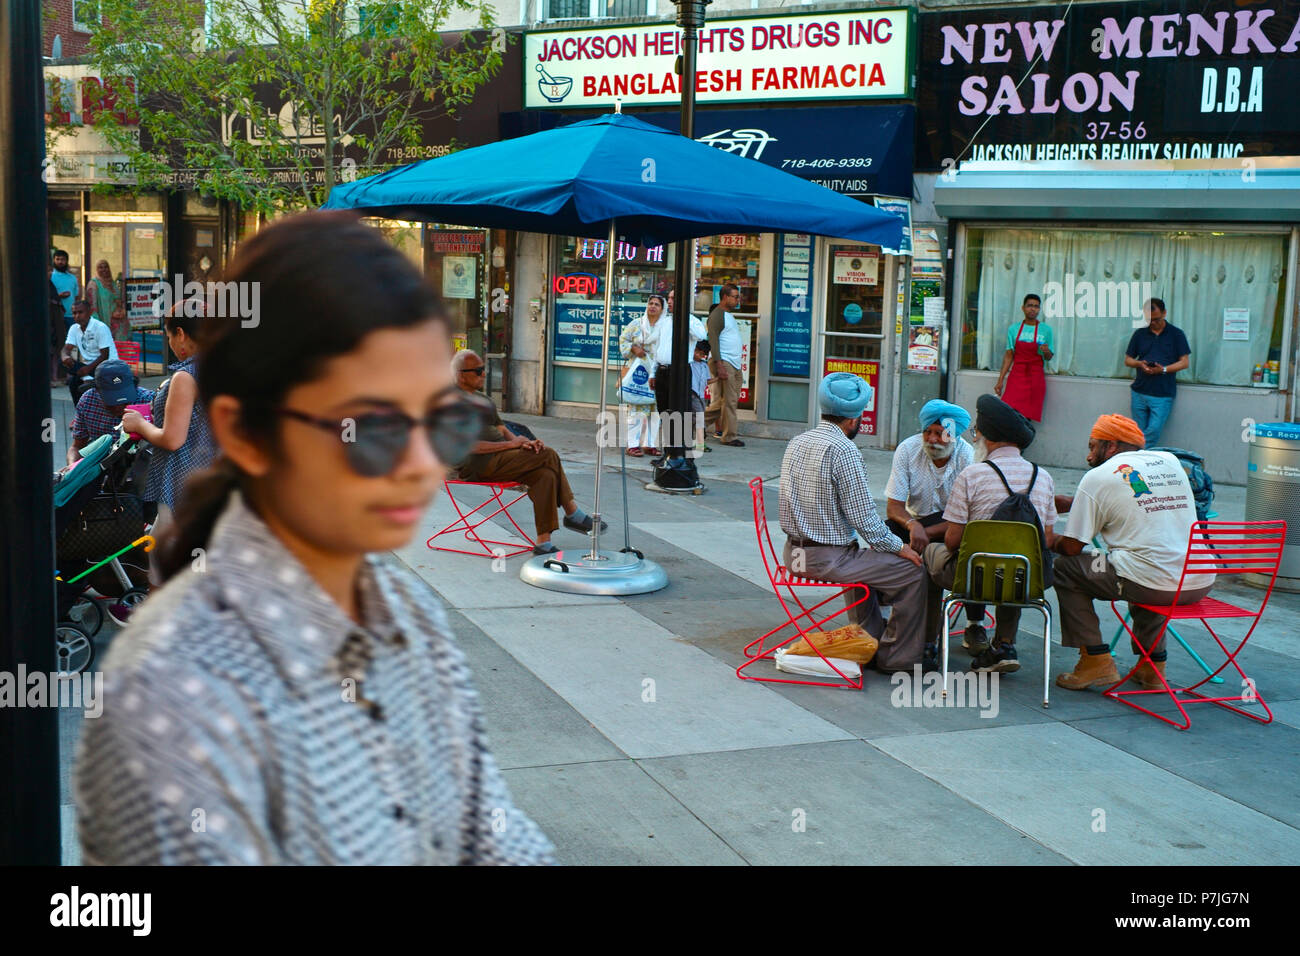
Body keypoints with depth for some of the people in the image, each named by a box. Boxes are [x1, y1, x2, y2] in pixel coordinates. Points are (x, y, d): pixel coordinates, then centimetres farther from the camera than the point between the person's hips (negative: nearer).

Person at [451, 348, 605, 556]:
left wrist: (523, 442, -2)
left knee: (546, 475, -16)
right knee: (548, 455, -18)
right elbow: (470, 446, -17)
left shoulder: (482, 399, 24)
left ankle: (543, 542, -15)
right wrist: (511, 444, -14)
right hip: (478, 465, -9)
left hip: (498, 458, 9)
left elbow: (502, 430, 21)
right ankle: (572, 514, -4)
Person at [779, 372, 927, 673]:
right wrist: (898, 546, -3)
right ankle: (895, 658, 10)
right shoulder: (843, 450, -18)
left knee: (862, 562, 36)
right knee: (913, 571, 0)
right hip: (828, 558, -9)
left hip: (794, 553, 9)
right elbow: (863, 516, -19)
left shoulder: (796, 442, 8)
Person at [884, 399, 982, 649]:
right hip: (916, 518, 2)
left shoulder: (968, 457, -18)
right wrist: (913, 526, -36)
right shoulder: (907, 449, -13)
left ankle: (975, 624, -14)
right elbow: (893, 507, -14)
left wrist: (926, 532, -33)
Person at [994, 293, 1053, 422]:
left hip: (1035, 377, -1)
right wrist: (1000, 380, 5)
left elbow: (1048, 358, 8)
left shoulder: (1046, 329, 4)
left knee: (1025, 417, -6)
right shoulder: (1014, 328, 7)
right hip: (1016, 376, 1)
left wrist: (1046, 352, -16)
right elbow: (1008, 356, 10)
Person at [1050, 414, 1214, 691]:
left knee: (1065, 569, 12)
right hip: (1201, 585, 7)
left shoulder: (1097, 478, 0)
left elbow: (1071, 547, -1)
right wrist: (1071, 502, 36)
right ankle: (1152, 665, 31)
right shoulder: (1169, 461, 17)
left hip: (1151, 585, -7)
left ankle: (1096, 661, 10)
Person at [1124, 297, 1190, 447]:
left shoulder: (1176, 334, 3)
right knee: (1139, 433, 4)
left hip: (1163, 395, -3)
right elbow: (1127, 360, 15)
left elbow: (1185, 362, 0)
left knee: (1154, 431, -12)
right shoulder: (1139, 334, 11)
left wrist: (1163, 369, -15)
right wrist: (1139, 364, -8)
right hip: (1139, 392, 3)